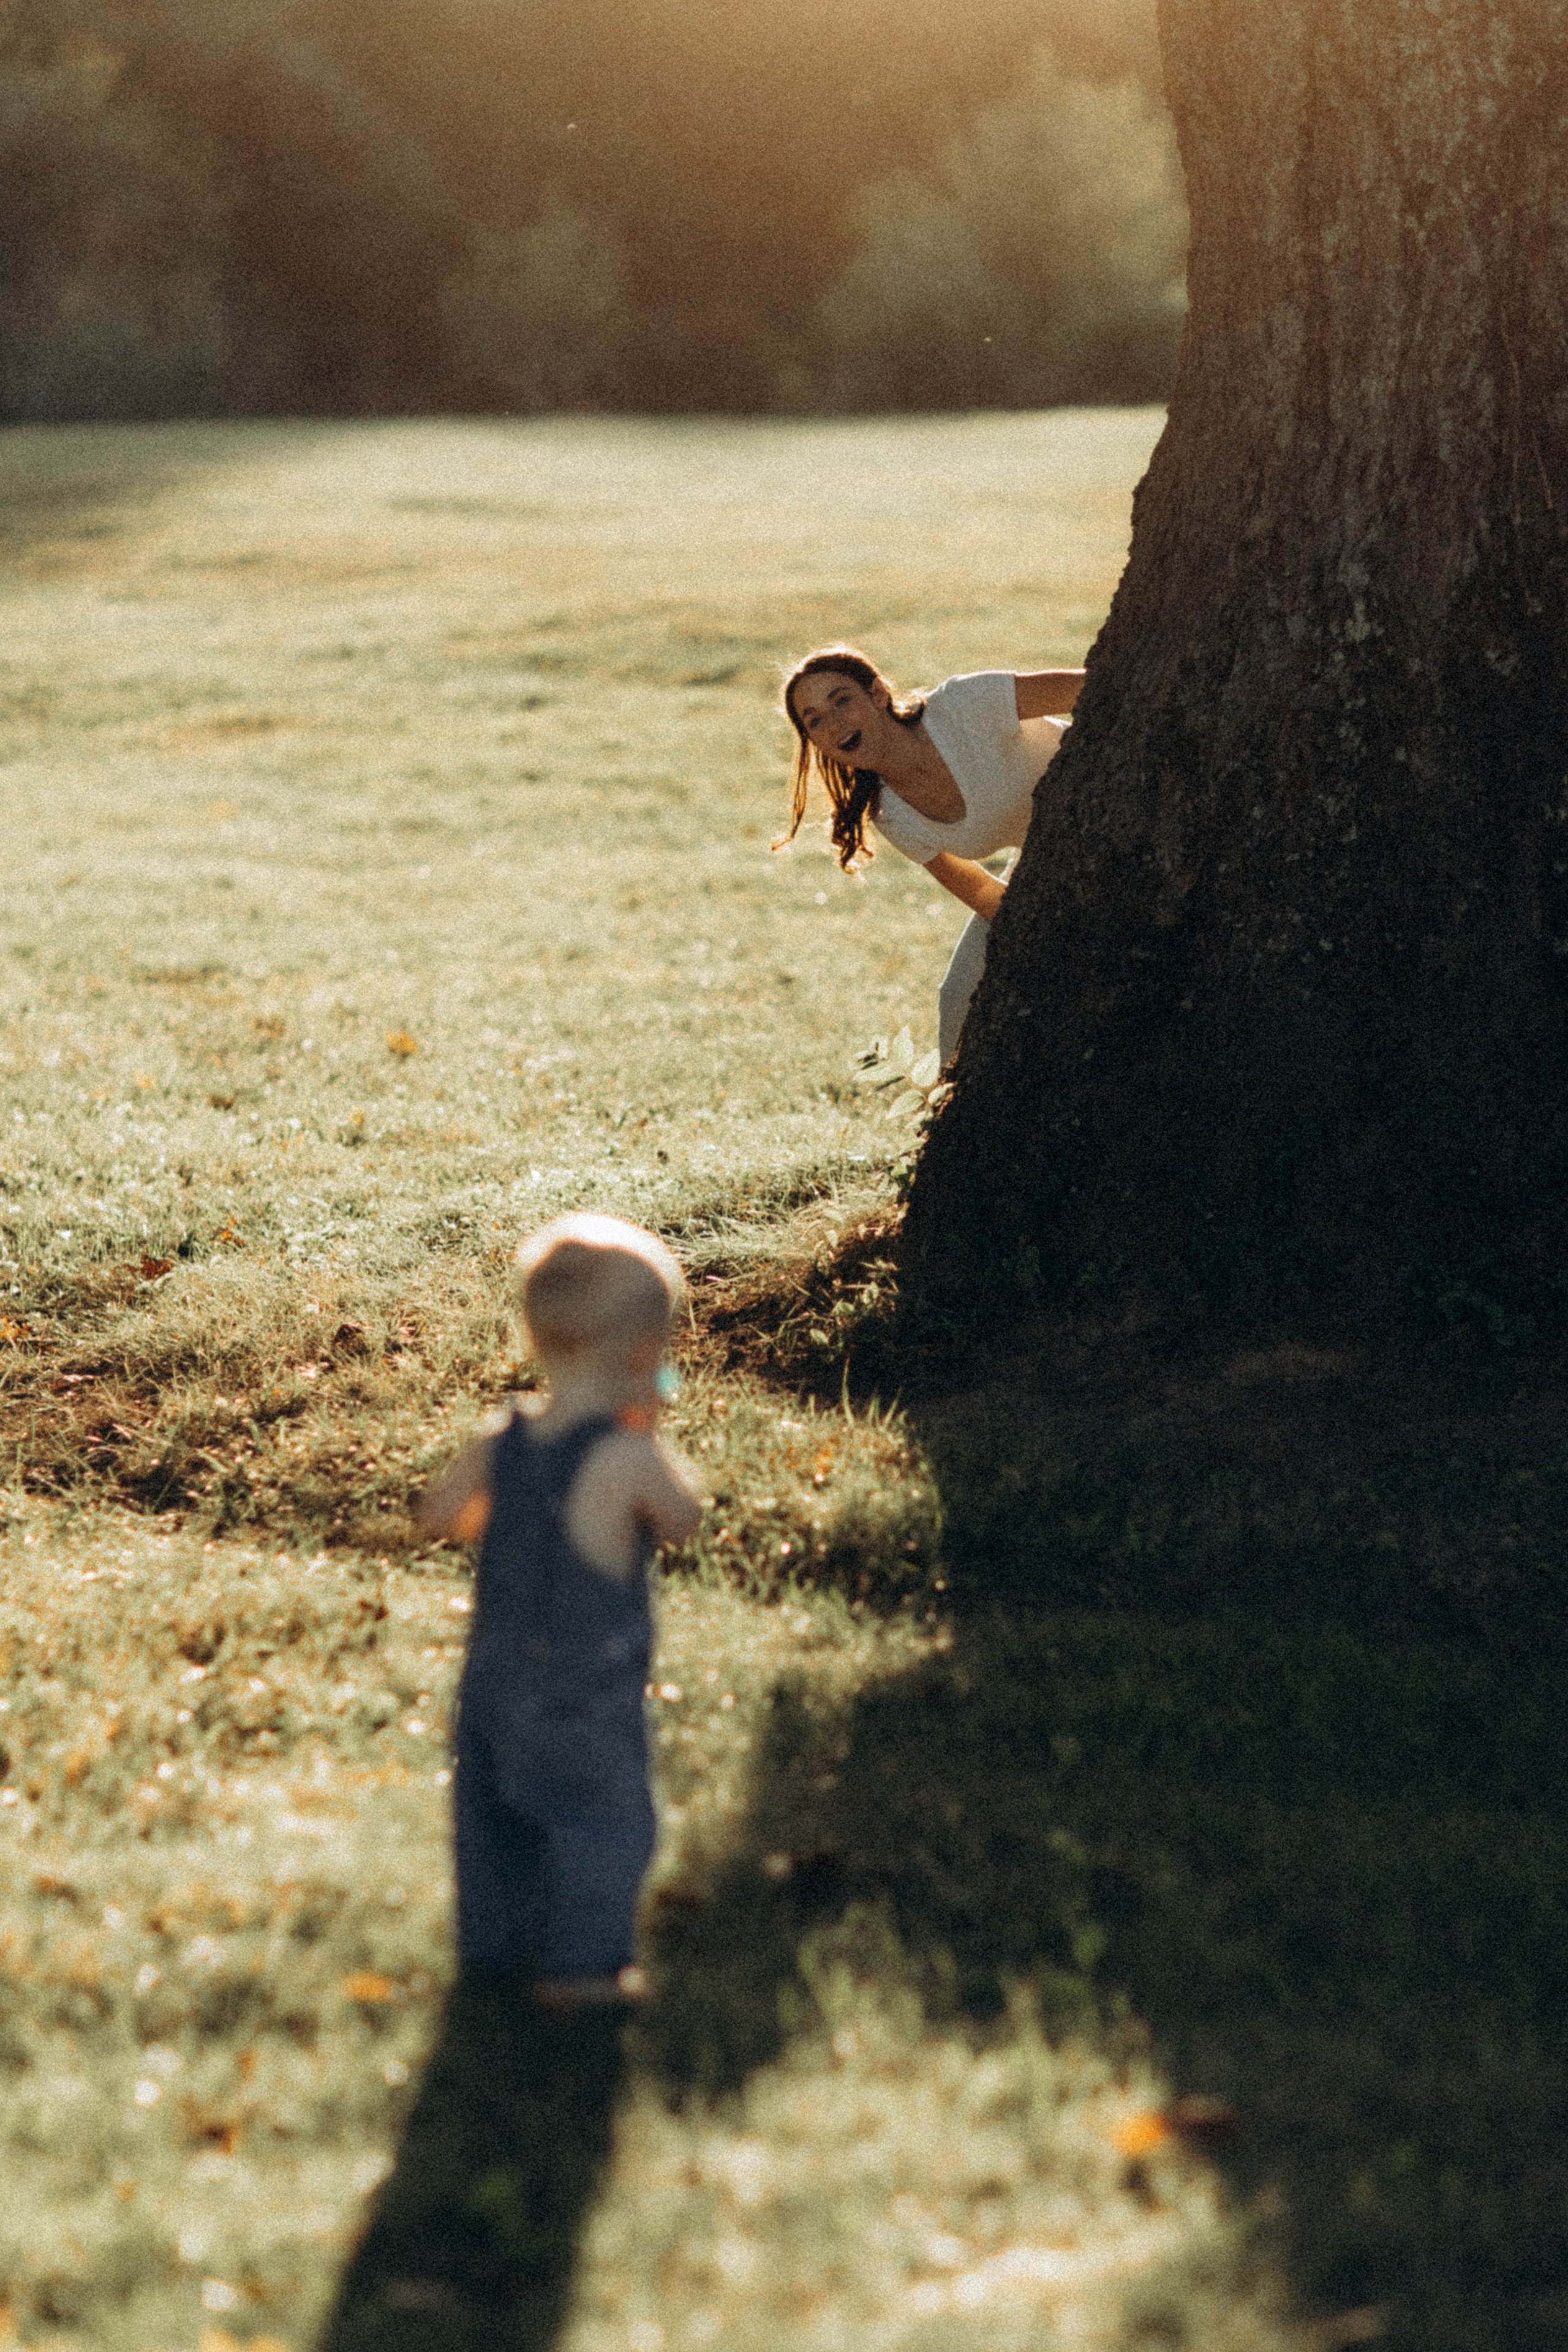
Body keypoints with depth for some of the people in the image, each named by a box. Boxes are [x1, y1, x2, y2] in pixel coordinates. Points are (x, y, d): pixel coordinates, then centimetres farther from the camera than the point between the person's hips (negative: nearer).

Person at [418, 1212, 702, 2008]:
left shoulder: (502, 1441, -6)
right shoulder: (628, 1458, -24)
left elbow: (438, 1517, 7)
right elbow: (683, 1521, -7)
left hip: (497, 1668, 6)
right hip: (589, 1688, -6)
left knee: (497, 1809, 20)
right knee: (604, 1820, 11)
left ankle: (493, 1947, 32)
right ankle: (580, 1963, 17)